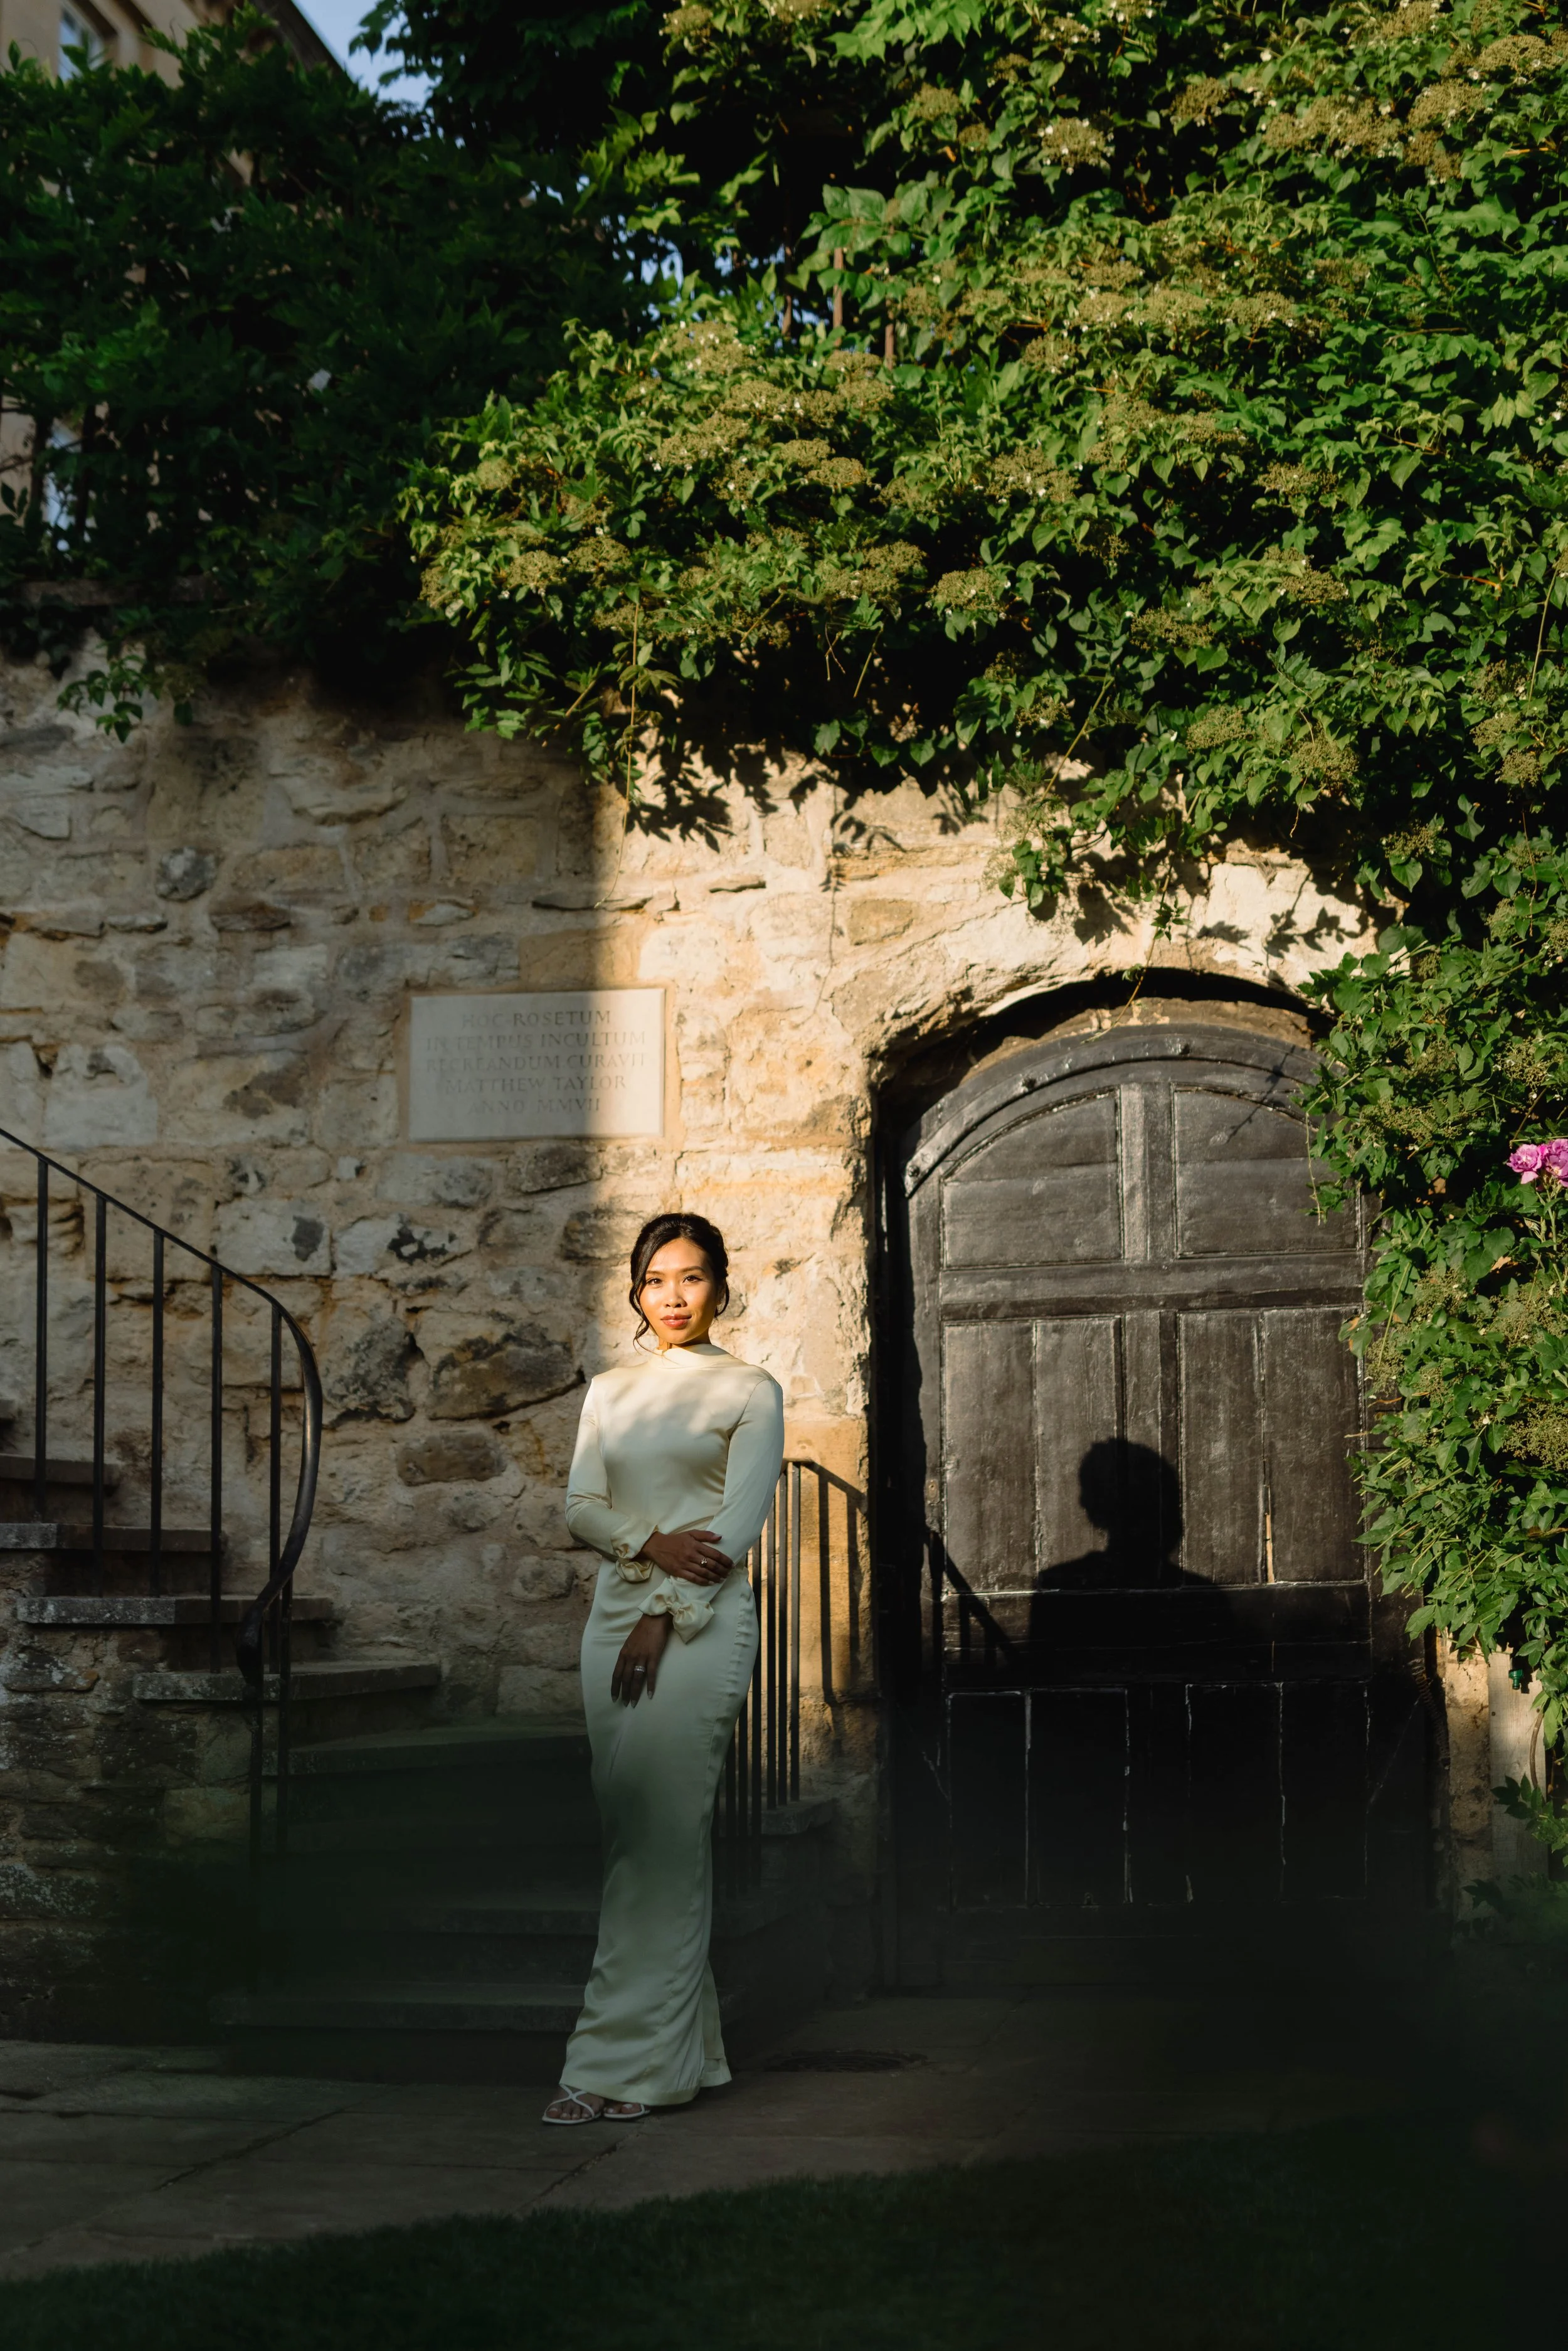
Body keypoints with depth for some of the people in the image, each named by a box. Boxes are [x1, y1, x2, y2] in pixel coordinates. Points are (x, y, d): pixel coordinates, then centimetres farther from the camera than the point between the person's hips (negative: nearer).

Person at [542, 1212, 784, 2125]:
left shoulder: (749, 1391, 3)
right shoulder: (610, 1392, 17)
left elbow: (741, 1519, -6)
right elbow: (581, 1506, 7)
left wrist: (665, 1615, -14)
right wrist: (653, 1545, -13)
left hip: (702, 1623, -5)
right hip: (617, 1613, 6)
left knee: (664, 1833, -12)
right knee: (638, 1833, 4)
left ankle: (626, 2058, -12)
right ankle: (686, 2048, 11)